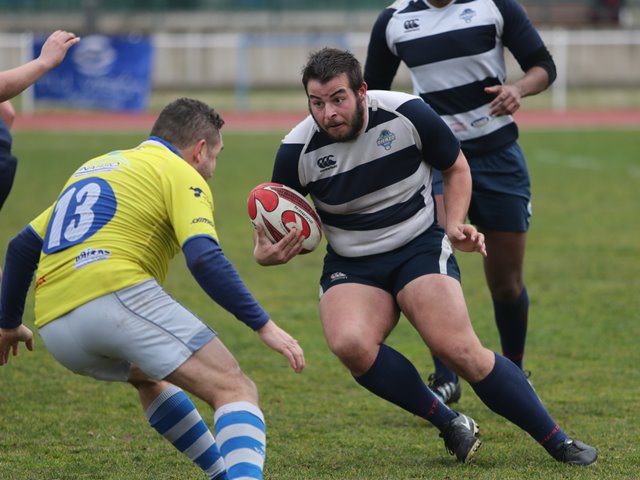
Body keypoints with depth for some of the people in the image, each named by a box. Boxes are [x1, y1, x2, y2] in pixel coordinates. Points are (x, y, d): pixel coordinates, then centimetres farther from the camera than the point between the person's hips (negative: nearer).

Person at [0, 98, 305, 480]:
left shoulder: (93, 167, 31)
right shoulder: (181, 174, 7)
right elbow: (205, 260, -10)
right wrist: (264, 325, -8)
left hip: (55, 327, 8)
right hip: (118, 292, -8)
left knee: (150, 376, 36)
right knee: (236, 391, -10)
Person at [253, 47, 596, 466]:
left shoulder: (407, 114, -14)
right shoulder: (297, 150, -12)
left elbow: (456, 168, 5)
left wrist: (455, 225, -10)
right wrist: (266, 253, -19)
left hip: (419, 247, -1)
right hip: (351, 265, 2)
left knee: (459, 350, -23)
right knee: (349, 343, -31)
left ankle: (559, 443, -7)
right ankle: (449, 423, -12)